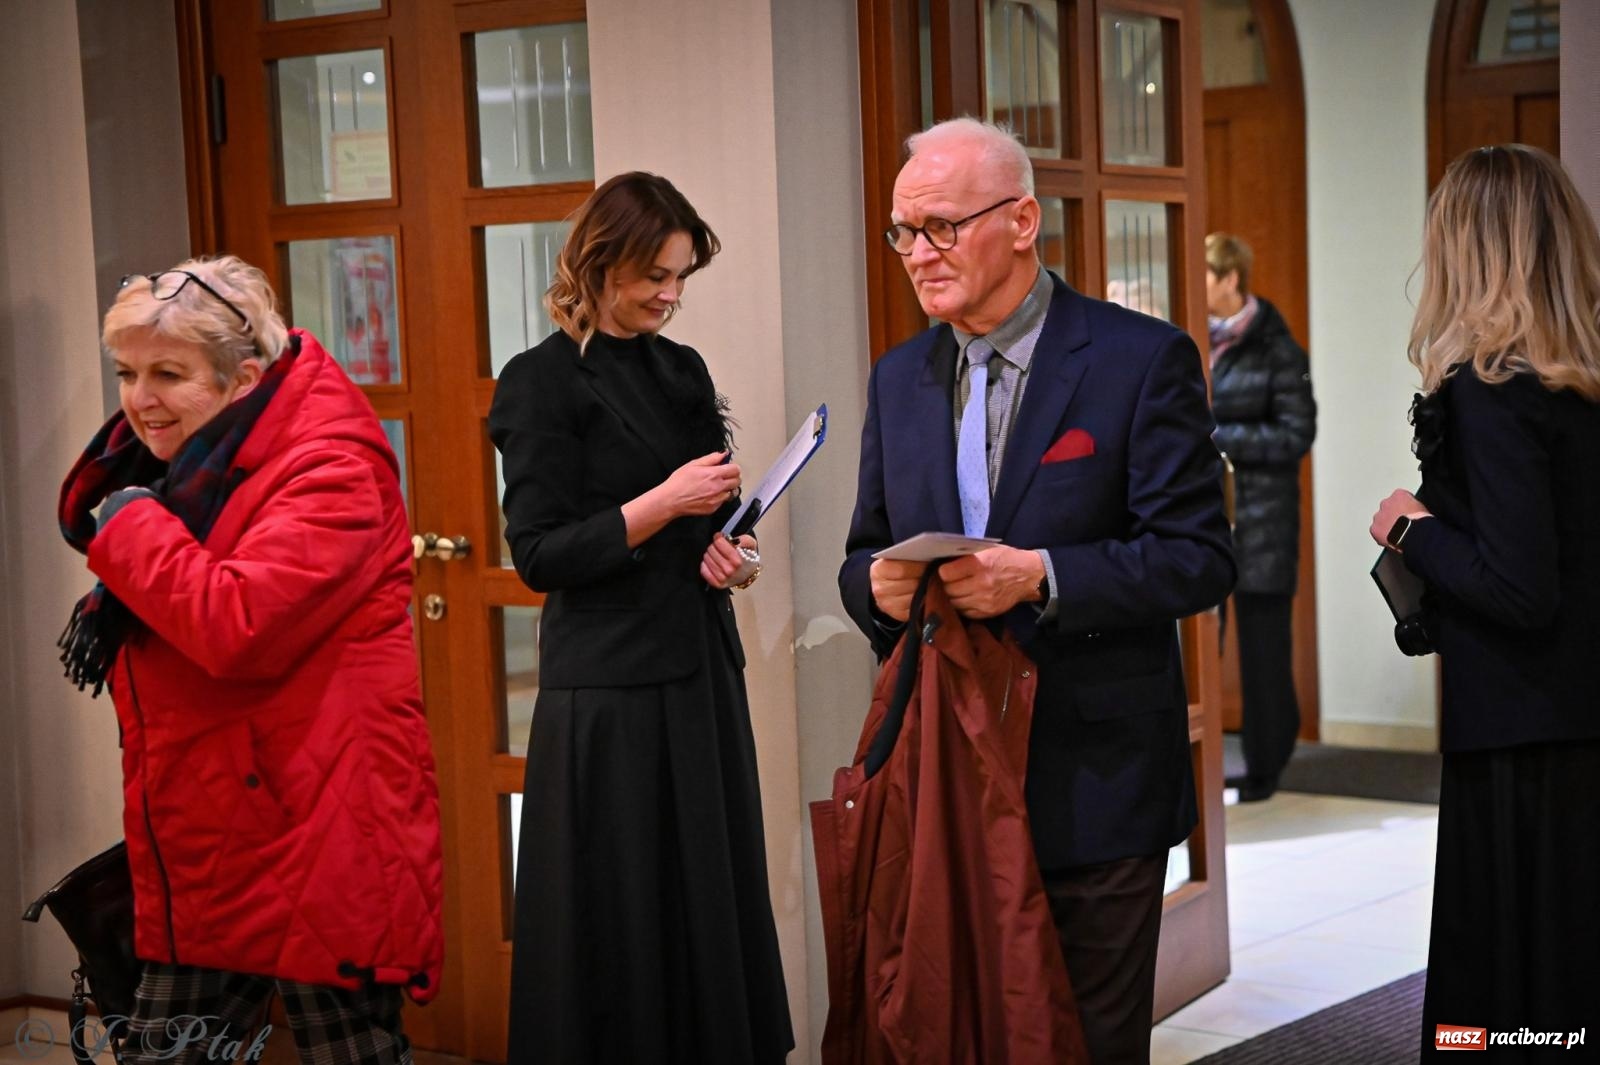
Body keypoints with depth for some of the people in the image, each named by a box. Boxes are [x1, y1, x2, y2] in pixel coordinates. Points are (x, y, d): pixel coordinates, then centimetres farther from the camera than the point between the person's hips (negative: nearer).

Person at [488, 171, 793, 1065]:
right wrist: (664, 504, -19)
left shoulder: (683, 371, 12)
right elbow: (540, 553, -12)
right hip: (609, 690, -6)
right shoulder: (543, 382, -8)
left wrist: (735, 549, -4)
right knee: (621, 917, -1)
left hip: (702, 668, 6)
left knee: (714, 901, 9)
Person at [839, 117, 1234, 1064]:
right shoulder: (899, 379, 11)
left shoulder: (1144, 359, -7)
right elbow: (864, 555, 16)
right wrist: (877, 585, -8)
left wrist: (1043, 577, -24)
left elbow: (1200, 557, -11)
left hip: (1094, 781, -4)